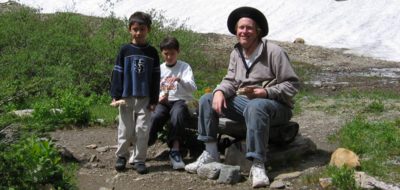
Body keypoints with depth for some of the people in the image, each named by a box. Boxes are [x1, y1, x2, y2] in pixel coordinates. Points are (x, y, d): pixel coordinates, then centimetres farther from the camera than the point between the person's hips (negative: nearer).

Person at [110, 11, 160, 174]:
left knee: (143, 130, -1)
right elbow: (117, 74, 1)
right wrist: (115, 96, -5)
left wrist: (154, 100, 0)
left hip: (145, 98, 1)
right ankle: (121, 156, 23)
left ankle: (138, 159, 10)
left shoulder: (152, 52, 4)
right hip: (126, 97, 0)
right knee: (125, 130, 6)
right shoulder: (125, 50, 1)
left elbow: (156, 78, 4)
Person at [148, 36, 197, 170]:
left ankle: (175, 150, -39)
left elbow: (193, 88, -8)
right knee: (154, 117, -32)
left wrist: (179, 80, -28)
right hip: (163, 101, 2)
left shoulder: (184, 67, 5)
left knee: (178, 113, -39)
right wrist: (159, 97, -10)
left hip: (181, 100, -2)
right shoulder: (159, 69, 15)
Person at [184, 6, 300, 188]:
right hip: (243, 101, 7)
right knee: (206, 100, -5)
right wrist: (220, 91, -16)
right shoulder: (236, 53, 9)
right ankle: (210, 153, -4)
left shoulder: (274, 52, -11)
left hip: (274, 104, -7)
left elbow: (292, 84, -13)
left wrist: (266, 93, -26)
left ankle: (258, 165, -40)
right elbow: (230, 81, 8)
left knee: (255, 107, -42)